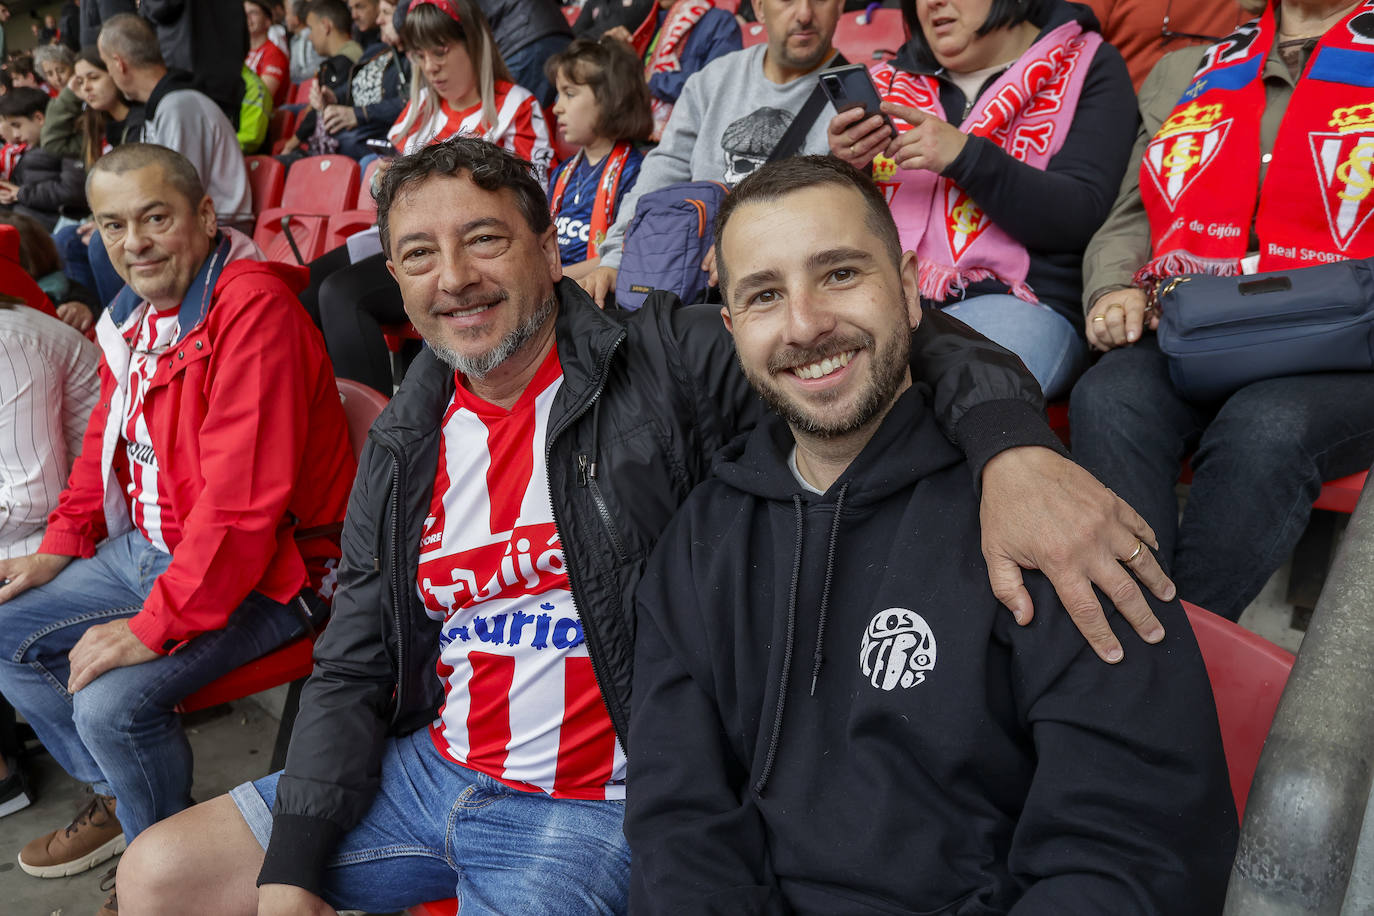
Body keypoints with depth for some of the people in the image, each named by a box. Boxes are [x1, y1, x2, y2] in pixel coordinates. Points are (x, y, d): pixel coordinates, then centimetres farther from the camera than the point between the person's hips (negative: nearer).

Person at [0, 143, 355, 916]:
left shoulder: (252, 306, -24)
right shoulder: (136, 314, 7)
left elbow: (241, 501, -30)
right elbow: (108, 439, 23)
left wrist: (154, 626, -25)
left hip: (259, 574, -10)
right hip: (146, 552, 10)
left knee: (112, 702, -23)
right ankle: (119, 797, 29)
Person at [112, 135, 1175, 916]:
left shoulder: (663, 362, -13)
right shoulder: (404, 445, 4)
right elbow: (352, 672, 5)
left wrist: (1010, 444, -43)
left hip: (591, 807, -5)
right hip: (426, 768, 6)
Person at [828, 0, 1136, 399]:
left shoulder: (1089, 67, 10)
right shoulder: (889, 80, 20)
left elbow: (1080, 216, -4)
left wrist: (964, 155, -15)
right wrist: (843, 168, -7)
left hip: (1017, 302, -4)